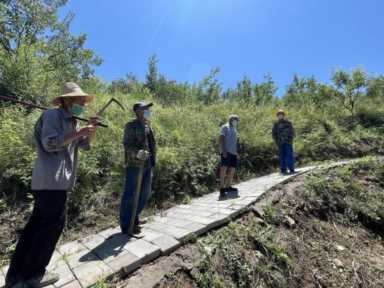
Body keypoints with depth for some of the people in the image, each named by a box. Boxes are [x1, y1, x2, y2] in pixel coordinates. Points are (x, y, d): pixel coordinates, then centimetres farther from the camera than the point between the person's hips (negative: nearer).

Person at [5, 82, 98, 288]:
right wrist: (78, 133, -20)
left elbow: (85, 146, 15)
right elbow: (49, 143, -20)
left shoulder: (71, 121, 19)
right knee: (53, 224, -2)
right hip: (51, 180, -10)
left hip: (58, 180, 10)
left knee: (37, 224, 14)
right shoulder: (52, 115, -9)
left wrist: (91, 130, 0)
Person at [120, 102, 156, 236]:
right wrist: (137, 153, -33)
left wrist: (152, 162, 20)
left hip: (147, 165, 8)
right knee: (130, 195, 0)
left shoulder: (148, 126, 17)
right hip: (135, 165, -8)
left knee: (145, 193, 15)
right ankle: (126, 225, 15)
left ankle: (134, 219, 33)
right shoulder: (131, 125, -7)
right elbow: (127, 145, -15)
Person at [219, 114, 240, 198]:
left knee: (232, 170, 7)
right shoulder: (225, 127, 2)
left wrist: (236, 152, 19)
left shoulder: (234, 129, 26)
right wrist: (223, 150, -18)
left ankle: (228, 187, 17)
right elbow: (221, 139, -8)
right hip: (226, 152, -8)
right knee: (224, 169, -12)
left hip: (233, 152, 8)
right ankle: (222, 188, -10)